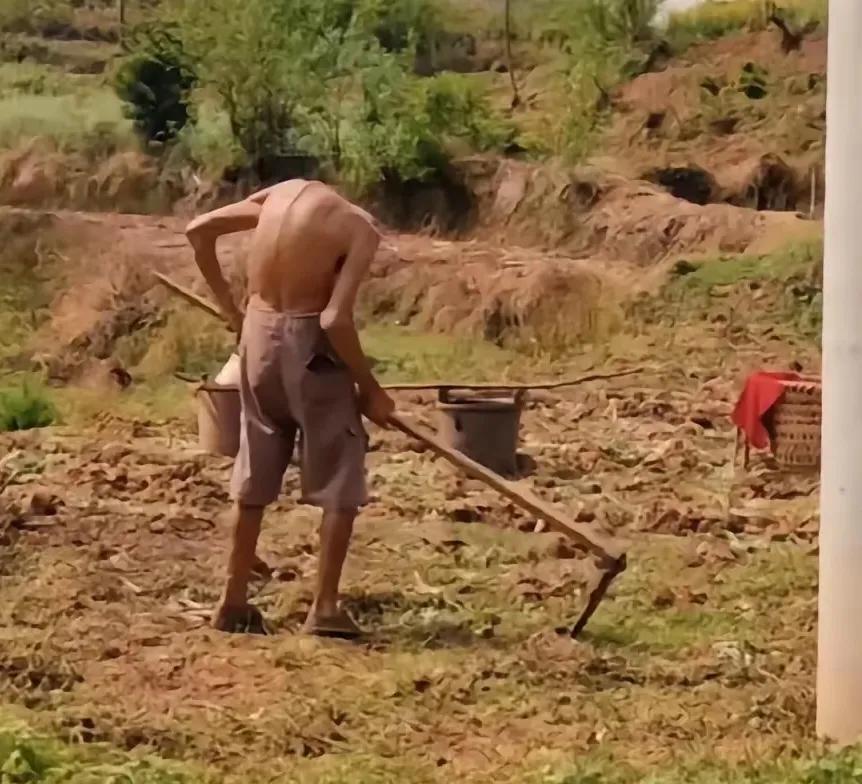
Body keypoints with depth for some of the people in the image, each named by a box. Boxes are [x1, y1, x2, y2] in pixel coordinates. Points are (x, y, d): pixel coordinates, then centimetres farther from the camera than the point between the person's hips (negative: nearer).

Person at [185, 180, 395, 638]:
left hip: (257, 334, 6)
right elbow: (335, 320, -19)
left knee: (253, 477, 16)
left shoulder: (281, 193, 8)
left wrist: (227, 305, 14)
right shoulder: (360, 228, -10)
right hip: (308, 343, -6)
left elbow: (198, 230, 10)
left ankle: (234, 602, 20)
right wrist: (370, 388, -8)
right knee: (341, 480, 7)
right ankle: (324, 607, 3)